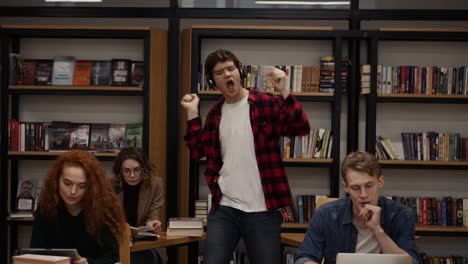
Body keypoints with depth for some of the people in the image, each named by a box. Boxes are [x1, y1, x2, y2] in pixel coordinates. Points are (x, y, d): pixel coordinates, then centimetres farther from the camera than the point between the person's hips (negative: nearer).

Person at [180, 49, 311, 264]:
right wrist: (192, 114, 4)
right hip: (224, 208, 3)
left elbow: (301, 129, -12)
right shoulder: (215, 114, 11)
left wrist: (284, 92, -21)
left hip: (262, 210, -3)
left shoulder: (266, 104, -2)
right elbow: (198, 151, 9)